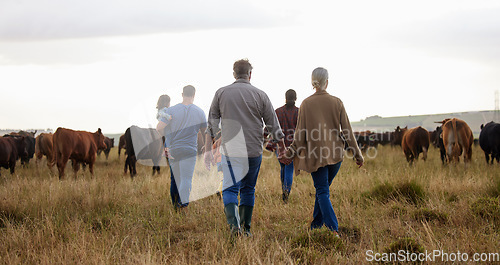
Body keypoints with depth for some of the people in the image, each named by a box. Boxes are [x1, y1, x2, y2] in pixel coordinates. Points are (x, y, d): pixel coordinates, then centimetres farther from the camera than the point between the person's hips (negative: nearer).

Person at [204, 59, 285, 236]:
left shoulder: (221, 93, 3)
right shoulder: (260, 95, 2)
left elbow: (212, 124, 3)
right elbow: (273, 125, 6)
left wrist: (208, 150, 6)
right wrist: (281, 145, 19)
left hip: (230, 150, -1)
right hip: (254, 151, 1)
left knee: (230, 189, 0)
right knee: (248, 189, 14)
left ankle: (234, 223, -22)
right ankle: (246, 228, 17)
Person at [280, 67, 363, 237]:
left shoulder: (306, 104, -4)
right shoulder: (337, 102, -2)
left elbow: (300, 134, -5)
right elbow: (347, 131, 0)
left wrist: (290, 154, 5)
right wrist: (357, 154, 7)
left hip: (315, 154, -2)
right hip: (335, 154, 2)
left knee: (323, 191, -1)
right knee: (323, 188, 16)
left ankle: (333, 228, -17)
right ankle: (316, 225, 24)